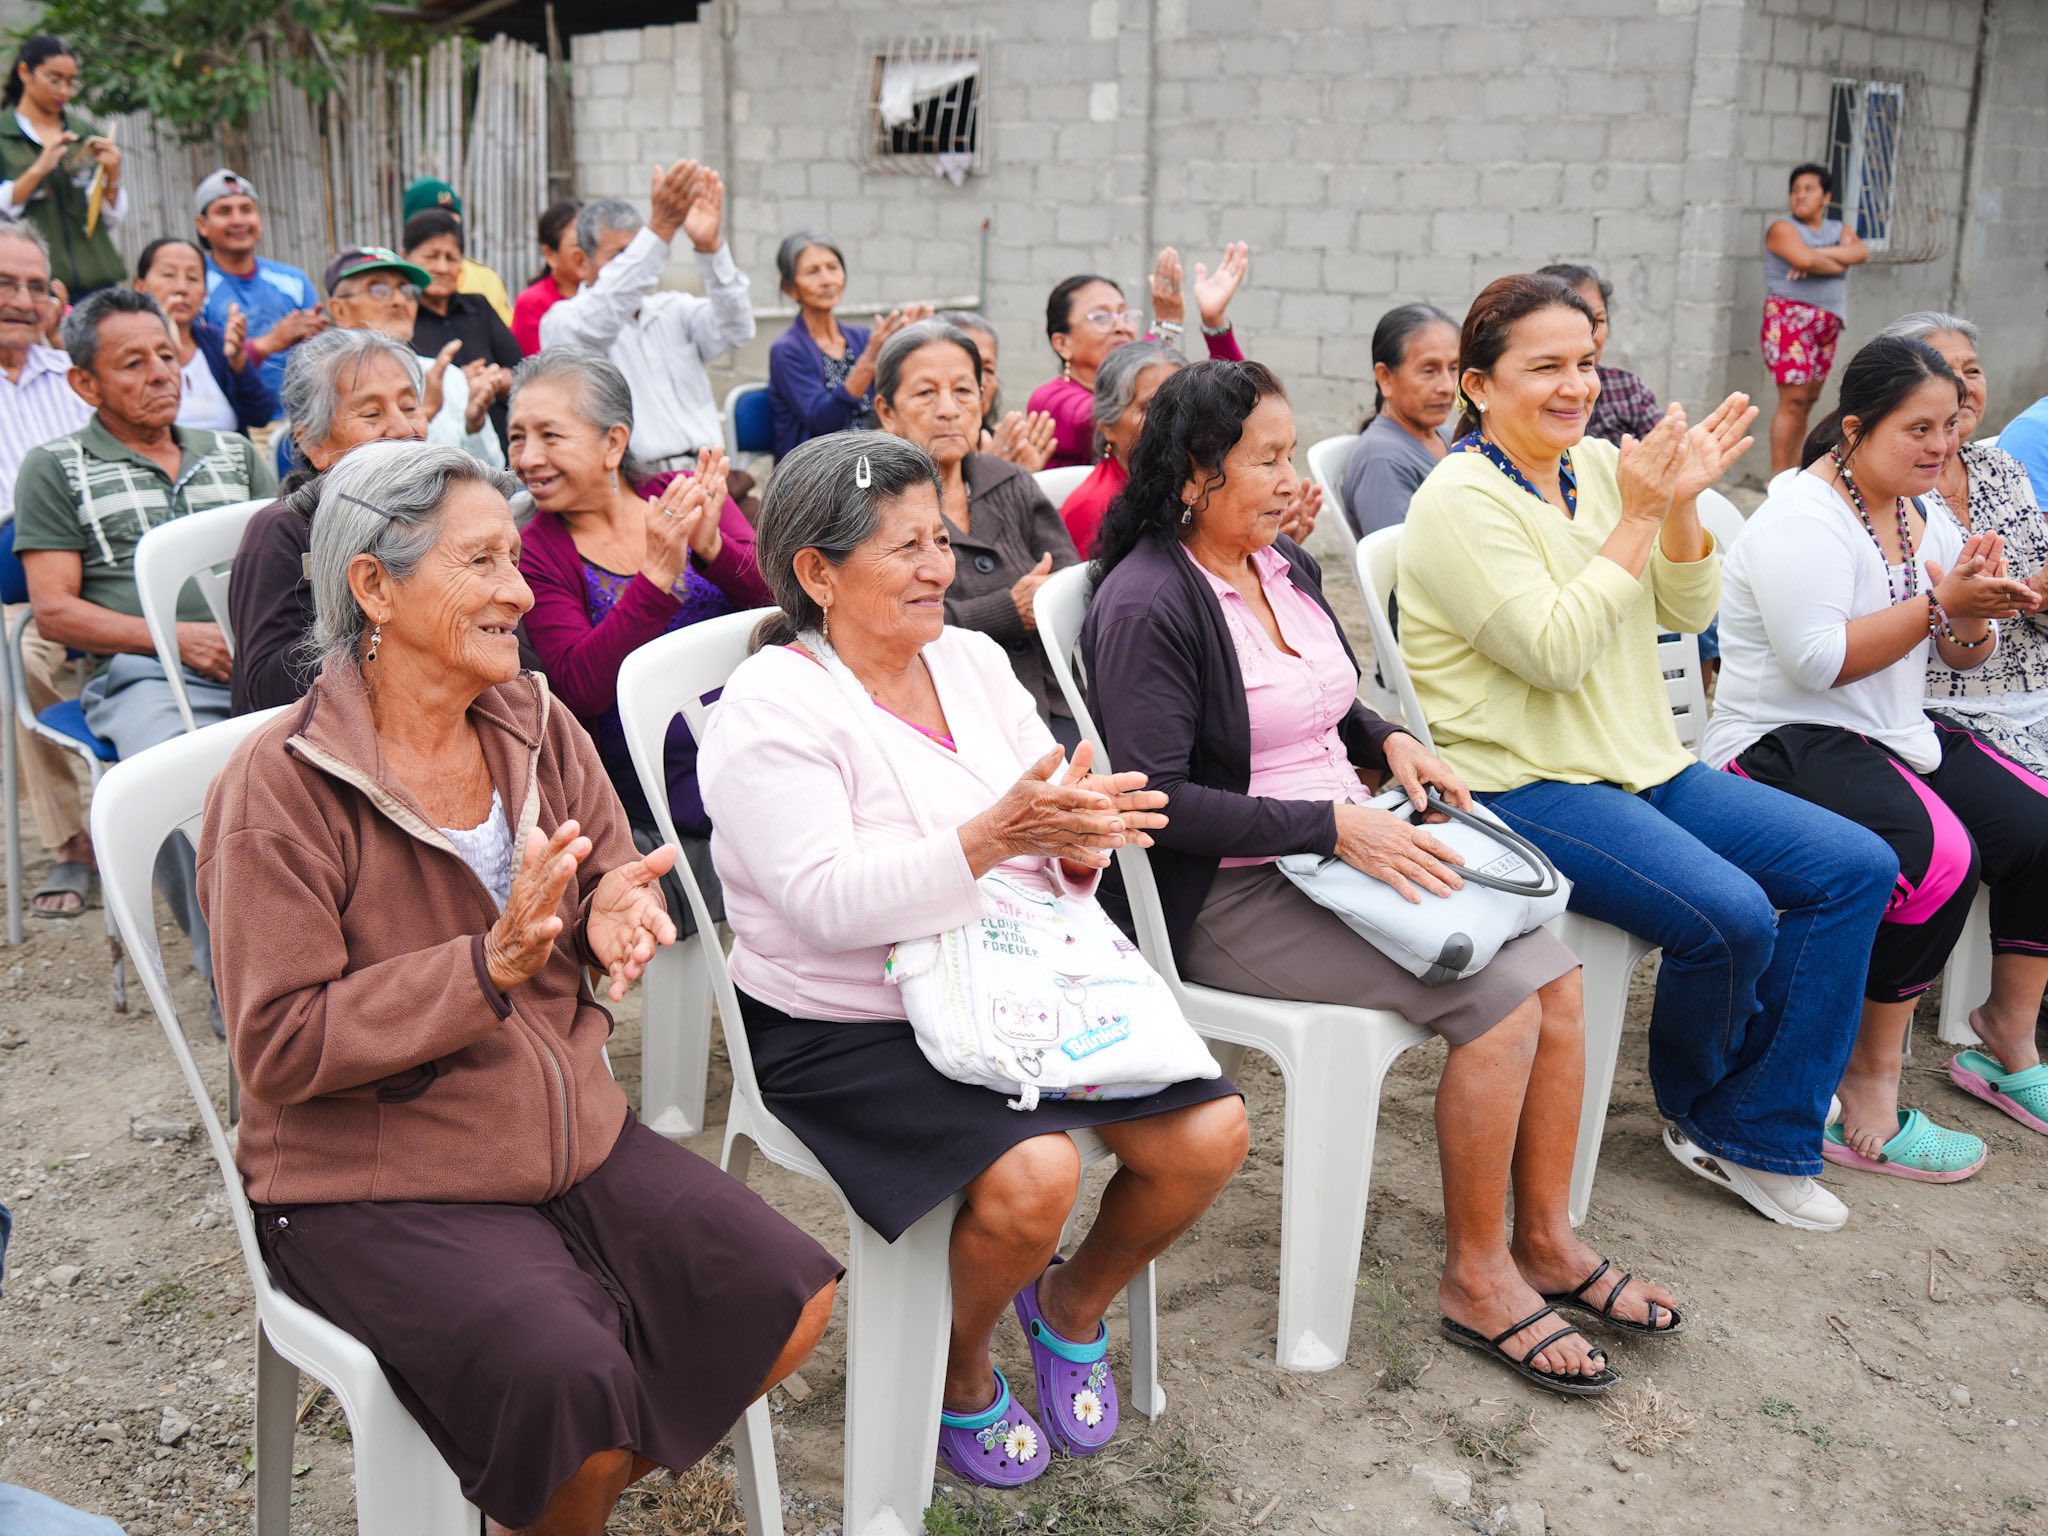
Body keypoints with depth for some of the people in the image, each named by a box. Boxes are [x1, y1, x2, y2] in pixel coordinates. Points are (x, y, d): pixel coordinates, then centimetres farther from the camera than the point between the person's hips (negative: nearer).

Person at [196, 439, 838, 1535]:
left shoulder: (538, 728, 2)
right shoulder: (278, 786, -16)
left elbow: (608, 880, 13)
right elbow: (279, 1047, -18)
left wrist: (616, 913, -13)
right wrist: (489, 966, -27)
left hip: (575, 1135, 6)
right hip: (370, 1187, -6)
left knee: (790, 1304, -7)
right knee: (573, 1385, -26)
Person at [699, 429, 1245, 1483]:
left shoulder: (972, 659, 9)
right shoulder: (771, 707, -12)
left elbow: (1052, 847, 9)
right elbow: (826, 904, -23)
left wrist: (1081, 832, -16)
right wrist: (989, 839, -31)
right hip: (848, 1029, -6)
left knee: (1208, 1134, -11)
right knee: (1031, 1176, -29)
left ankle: (1073, 1305, 20)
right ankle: (959, 1374, 6)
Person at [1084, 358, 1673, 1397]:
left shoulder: (1287, 566, 11)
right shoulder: (1147, 606, -16)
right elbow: (1156, 799, -22)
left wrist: (1388, 742, 5)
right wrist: (1329, 825, -24)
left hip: (1345, 845, 9)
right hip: (1232, 894, -8)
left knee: (1554, 970, -7)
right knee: (1501, 995, -21)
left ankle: (1546, 1242, 8)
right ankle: (1475, 1280, -4)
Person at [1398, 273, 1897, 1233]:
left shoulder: (1596, 465, 11)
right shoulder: (1460, 500, -12)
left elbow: (1687, 613, 9)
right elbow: (1554, 652, -21)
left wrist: (1682, 505, -8)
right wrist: (1638, 516, -18)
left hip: (1640, 764, 9)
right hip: (1521, 786, -8)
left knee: (1857, 867, -3)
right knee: (1731, 915, -27)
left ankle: (1754, 1136, 2)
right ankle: (1697, 1109, 7)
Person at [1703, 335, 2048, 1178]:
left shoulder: (1923, 515, 13)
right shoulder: (1803, 517, -13)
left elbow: (1963, 658, 17)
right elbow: (1816, 661, -24)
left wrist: (1976, 611, -7)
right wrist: (1939, 605, -23)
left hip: (1896, 733, 9)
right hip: (1785, 745, -9)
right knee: (1941, 855, -30)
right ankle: (1866, 1098, -19)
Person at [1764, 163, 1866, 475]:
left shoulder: (1840, 230, 16)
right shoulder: (1783, 228, -2)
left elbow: (1861, 252, -5)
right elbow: (1805, 260, -20)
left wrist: (1816, 254, -16)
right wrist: (1839, 264, -3)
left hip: (1828, 323, 7)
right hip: (1790, 317, -7)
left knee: (1808, 399, 8)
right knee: (1793, 399, -13)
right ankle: (1778, 477, -10)